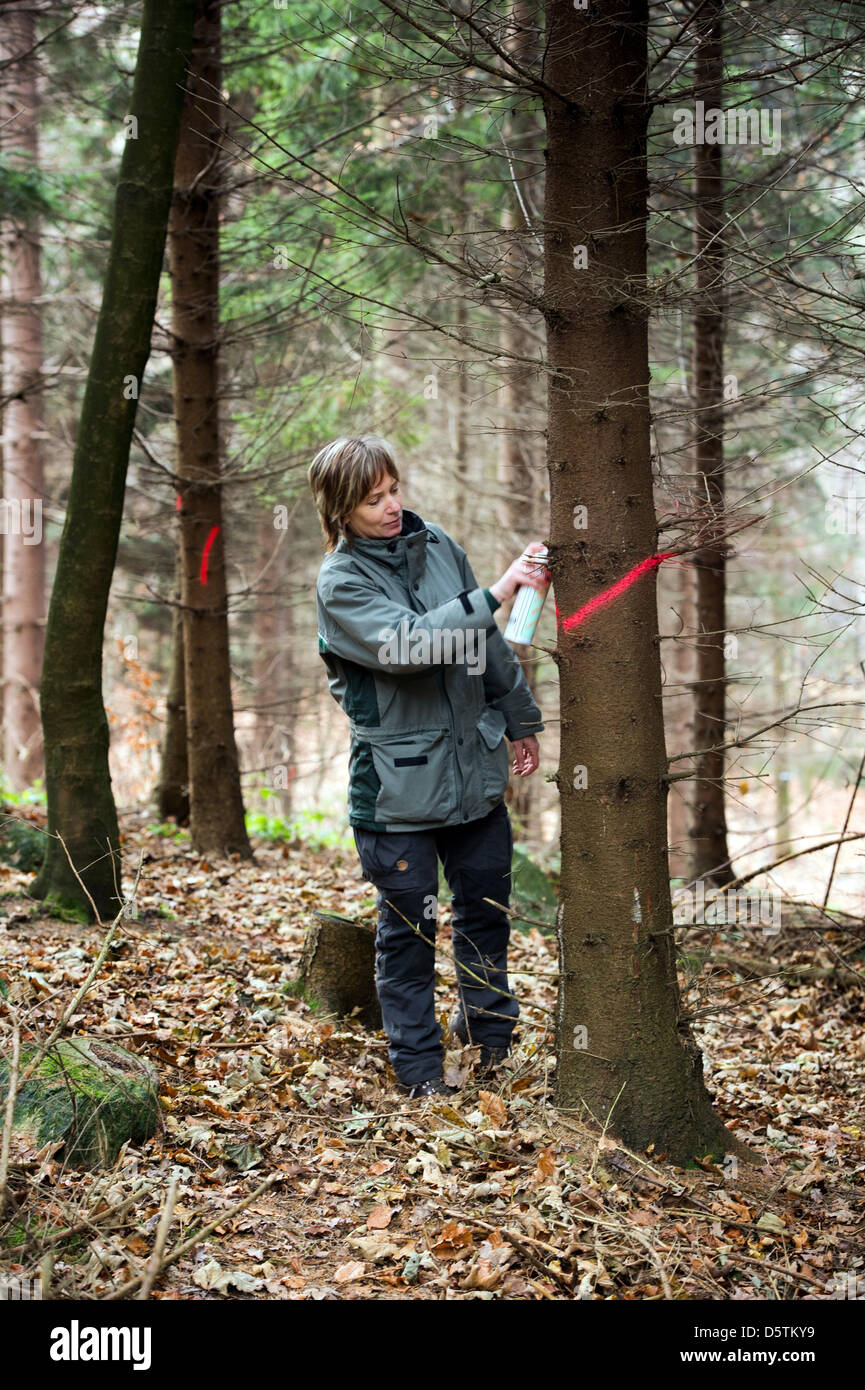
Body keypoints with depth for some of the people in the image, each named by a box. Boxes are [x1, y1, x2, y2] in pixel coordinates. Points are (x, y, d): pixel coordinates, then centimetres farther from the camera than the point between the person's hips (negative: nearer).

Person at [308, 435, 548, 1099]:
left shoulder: (438, 545, 4)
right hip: (398, 782, -5)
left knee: (486, 908, 17)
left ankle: (492, 1032, 37)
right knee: (408, 926, 5)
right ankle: (419, 1064, 20)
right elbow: (403, 644, -29)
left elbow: (488, 644, 15)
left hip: (474, 765, 5)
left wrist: (520, 720, 20)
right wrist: (496, 593, -32)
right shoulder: (340, 581, -12)